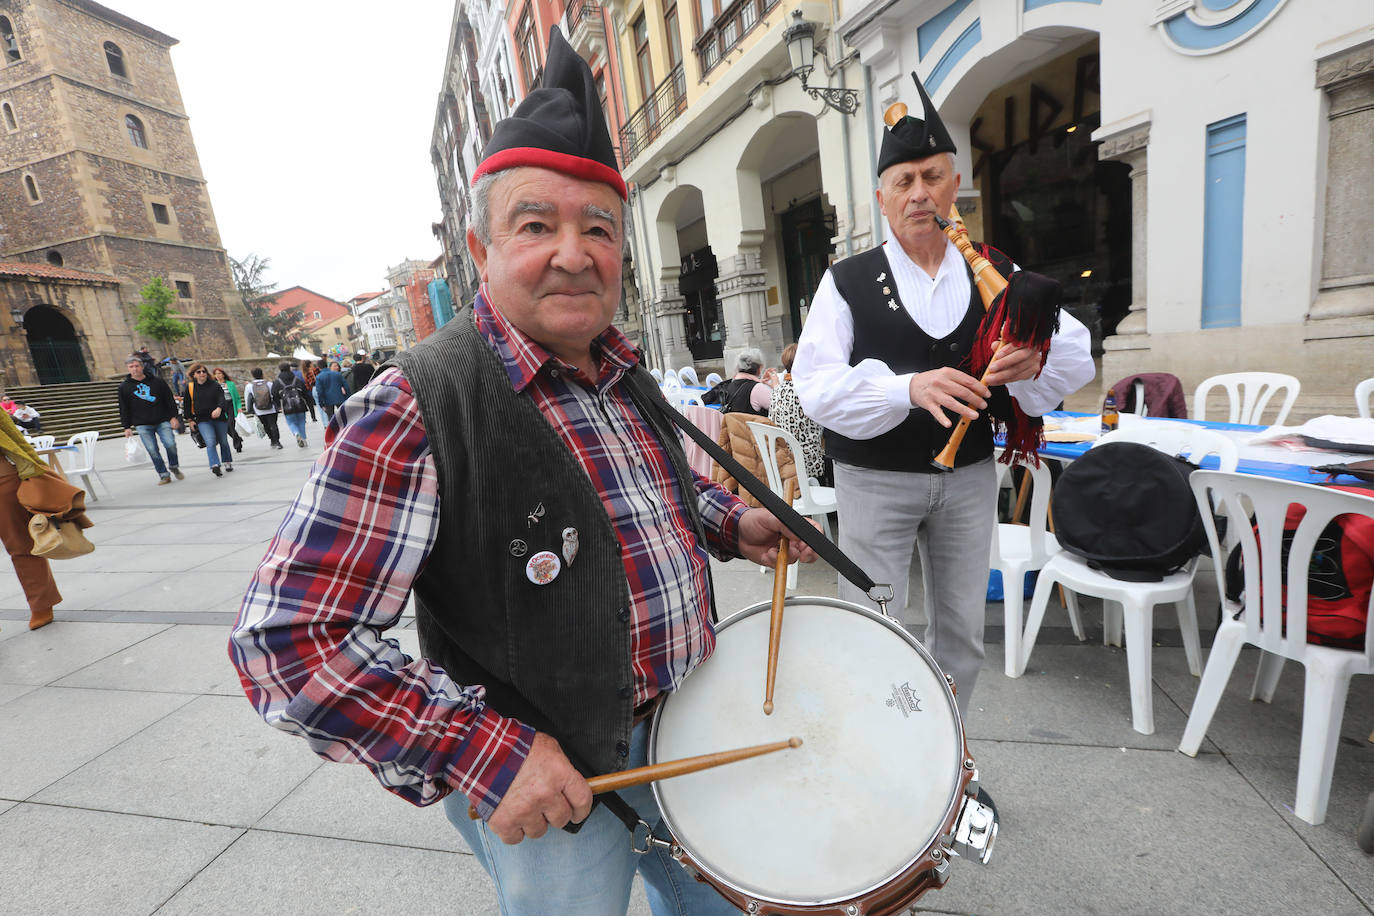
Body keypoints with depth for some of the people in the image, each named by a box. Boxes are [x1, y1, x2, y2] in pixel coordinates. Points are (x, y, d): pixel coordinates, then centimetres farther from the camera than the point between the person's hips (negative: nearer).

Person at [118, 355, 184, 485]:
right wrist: (126, 427, 5)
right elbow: (123, 409, 9)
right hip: (142, 425, 1)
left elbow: (170, 400, 8)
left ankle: (174, 467, 12)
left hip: (163, 421, -1)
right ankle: (164, 475, 4)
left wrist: (173, 417, 0)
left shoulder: (156, 381, 6)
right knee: (152, 450, -4)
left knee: (170, 444, -13)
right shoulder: (124, 387, 8)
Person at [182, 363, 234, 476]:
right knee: (210, 442, -18)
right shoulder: (190, 387, 4)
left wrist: (219, 408, -32)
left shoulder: (215, 385, 0)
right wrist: (189, 419, 10)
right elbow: (186, 405, 13)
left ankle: (228, 462, 31)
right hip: (203, 421, -1)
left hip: (219, 418, 1)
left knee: (223, 442, 13)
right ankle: (215, 466, -27)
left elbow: (222, 398, -11)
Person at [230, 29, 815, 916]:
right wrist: (482, 752, -25)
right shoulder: (412, 411, -24)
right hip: (541, 779, -6)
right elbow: (287, 638, -22)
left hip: (688, 724, 7)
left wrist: (729, 522, -2)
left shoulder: (626, 374, -2)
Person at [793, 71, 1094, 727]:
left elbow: (1079, 356, 6)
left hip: (969, 477, 4)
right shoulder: (847, 282, -5)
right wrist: (909, 387, -30)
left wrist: (1036, 359, -18)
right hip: (875, 482, -3)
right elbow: (815, 385, -16)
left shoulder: (996, 274, 6)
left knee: (962, 634, 16)